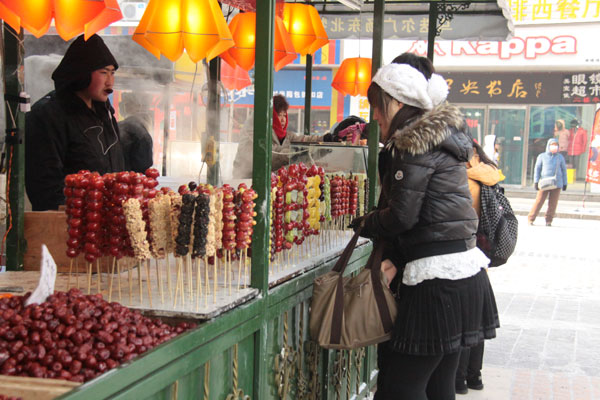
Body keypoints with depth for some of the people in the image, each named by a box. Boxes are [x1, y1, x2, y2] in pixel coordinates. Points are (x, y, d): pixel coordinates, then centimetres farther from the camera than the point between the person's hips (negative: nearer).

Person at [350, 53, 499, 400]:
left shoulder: (416, 144, -11)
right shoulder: (440, 137, 19)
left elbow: (403, 215, -15)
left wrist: (363, 224, 5)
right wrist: (396, 260, 3)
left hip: (438, 280, -10)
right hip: (465, 271, 10)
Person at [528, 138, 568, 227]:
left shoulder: (560, 157, 13)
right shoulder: (542, 156, 8)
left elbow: (564, 170, 17)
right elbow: (537, 169, 8)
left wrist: (565, 183, 13)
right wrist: (536, 181, -1)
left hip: (557, 183, 2)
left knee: (553, 203, -3)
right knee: (539, 201, -6)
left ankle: (548, 221, 6)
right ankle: (531, 219, 2)